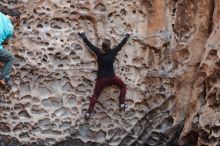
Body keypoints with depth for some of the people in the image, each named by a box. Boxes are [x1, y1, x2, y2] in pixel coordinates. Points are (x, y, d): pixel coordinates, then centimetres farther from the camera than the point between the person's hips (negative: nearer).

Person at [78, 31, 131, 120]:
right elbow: (121, 44, 7)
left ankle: (88, 113, 4)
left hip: (101, 78, 1)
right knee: (123, 86, 23)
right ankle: (122, 104, 19)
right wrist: (127, 36, 23)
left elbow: (89, 44, 3)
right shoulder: (112, 52, -7)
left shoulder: (98, 52, -7)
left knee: (95, 96, 8)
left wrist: (83, 36, 17)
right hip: (111, 77, -1)